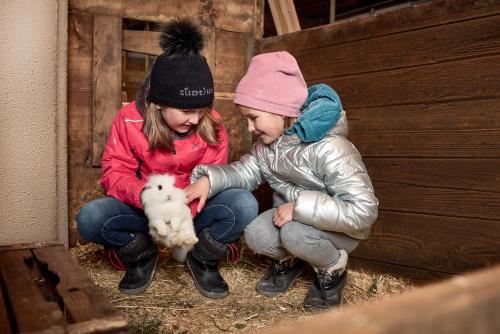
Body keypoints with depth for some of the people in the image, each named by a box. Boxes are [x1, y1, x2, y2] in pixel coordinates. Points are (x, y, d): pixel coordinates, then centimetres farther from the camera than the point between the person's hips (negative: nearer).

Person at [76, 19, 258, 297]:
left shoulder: (212, 125, -12)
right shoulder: (129, 120, -13)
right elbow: (115, 173, -11)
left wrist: (186, 208, -33)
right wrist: (145, 195, -34)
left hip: (194, 210, 0)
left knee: (244, 204, -29)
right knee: (89, 218, -28)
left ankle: (203, 260, -2)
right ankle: (142, 258, 1)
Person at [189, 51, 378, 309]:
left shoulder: (329, 149, -31)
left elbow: (363, 211, -35)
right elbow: (245, 171, -1)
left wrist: (300, 206, -35)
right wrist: (210, 179, -21)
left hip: (338, 227, -6)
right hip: (291, 217, 6)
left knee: (295, 232, -34)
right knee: (256, 235, -19)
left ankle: (333, 270, -2)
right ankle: (287, 259, 14)